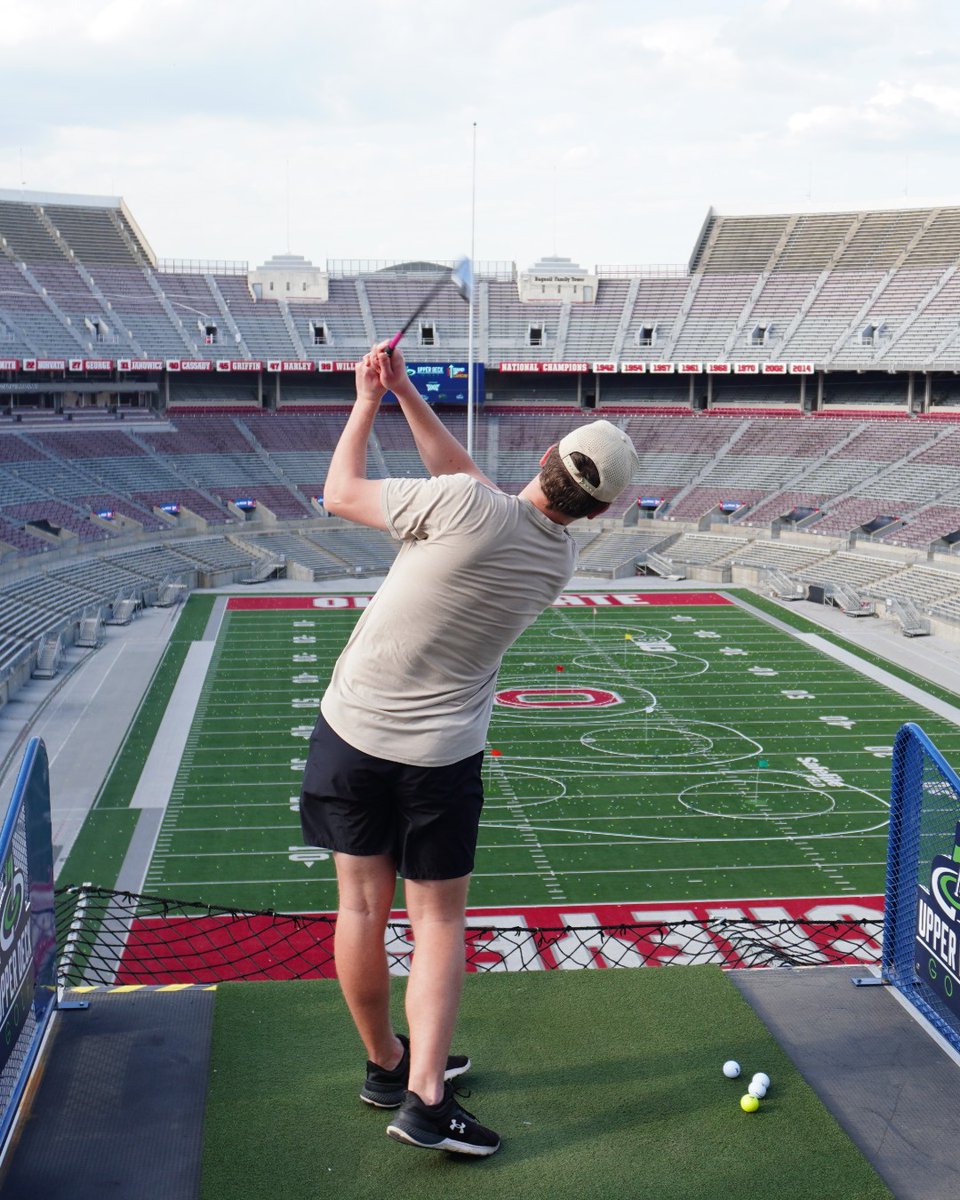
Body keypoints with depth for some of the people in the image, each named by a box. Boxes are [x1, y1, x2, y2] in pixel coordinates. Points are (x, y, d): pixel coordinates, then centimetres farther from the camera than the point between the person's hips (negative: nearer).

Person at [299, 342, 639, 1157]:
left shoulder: (466, 508, -17)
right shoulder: (560, 560, -1)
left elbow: (342, 494, -4)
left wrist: (368, 402, 8)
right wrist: (407, 396, 8)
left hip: (353, 730, -1)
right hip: (440, 755, 1)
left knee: (364, 907, 13)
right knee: (439, 919, 13)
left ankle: (387, 1065, 30)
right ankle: (423, 1098, 3)